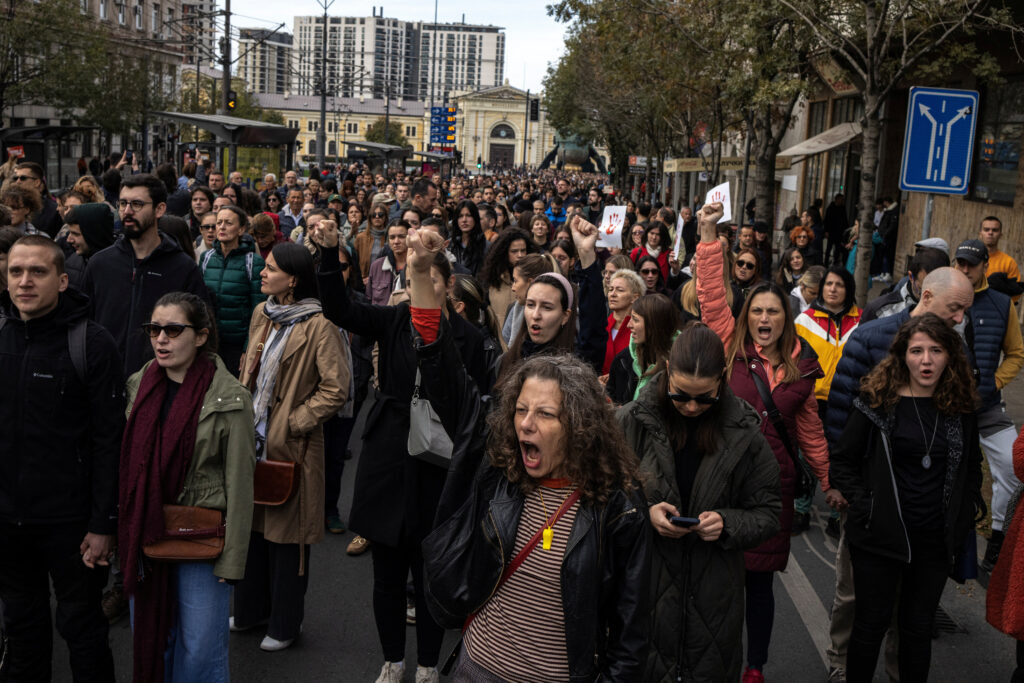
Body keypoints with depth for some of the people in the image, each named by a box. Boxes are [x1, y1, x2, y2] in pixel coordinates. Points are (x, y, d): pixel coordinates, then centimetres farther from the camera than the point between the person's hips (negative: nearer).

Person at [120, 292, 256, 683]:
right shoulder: (140, 386, 3)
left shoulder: (228, 399, -12)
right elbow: (128, 466, 11)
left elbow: (239, 488, -11)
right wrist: (124, 530, 9)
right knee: (148, 639, 16)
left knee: (200, 649, 5)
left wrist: (232, 560, -12)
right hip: (143, 535, 5)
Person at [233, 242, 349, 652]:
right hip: (253, 437, 7)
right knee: (253, 522, 18)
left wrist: (292, 423, -16)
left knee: (286, 531, 5)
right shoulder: (261, 315, 7)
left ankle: (285, 624, 21)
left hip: (290, 445, -7)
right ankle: (251, 608, 35)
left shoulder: (318, 327, -17)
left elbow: (336, 390, -19)